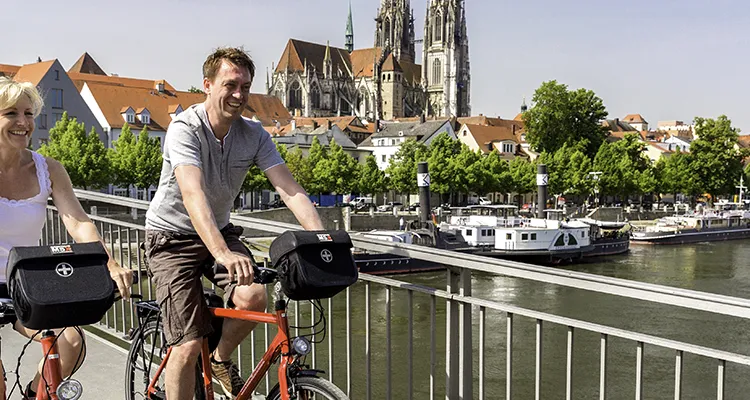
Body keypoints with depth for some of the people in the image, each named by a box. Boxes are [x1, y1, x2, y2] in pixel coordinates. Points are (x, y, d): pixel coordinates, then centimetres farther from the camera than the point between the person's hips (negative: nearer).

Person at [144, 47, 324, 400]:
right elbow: (193, 195, -38)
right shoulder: (185, 129, -23)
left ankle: (222, 359, 7)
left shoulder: (254, 135, -8)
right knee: (189, 346, -12)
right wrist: (223, 254, -52)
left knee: (253, 297, -23)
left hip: (220, 231, 4)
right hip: (173, 238, -4)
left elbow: (289, 189, -16)